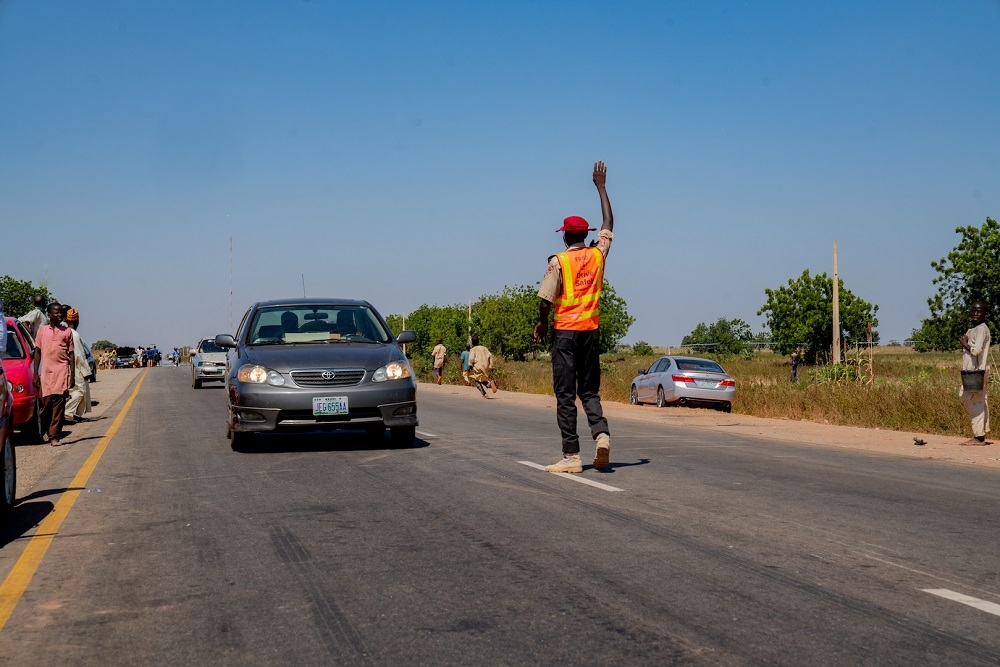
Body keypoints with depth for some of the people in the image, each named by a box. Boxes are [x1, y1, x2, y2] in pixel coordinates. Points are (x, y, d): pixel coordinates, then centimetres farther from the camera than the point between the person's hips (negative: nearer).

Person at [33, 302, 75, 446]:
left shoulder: (66, 332, 9)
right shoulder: (42, 331, 10)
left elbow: (71, 354, 9)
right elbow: (37, 352, 11)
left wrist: (72, 374, 2)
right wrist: (35, 374, 5)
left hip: (62, 371, -1)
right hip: (46, 372, 1)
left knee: (59, 405, -6)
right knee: (46, 404, 2)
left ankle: (55, 436, -6)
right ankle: (47, 432, 22)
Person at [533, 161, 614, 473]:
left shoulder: (559, 261, -7)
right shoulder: (598, 254, 5)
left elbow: (545, 299, -11)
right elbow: (609, 223, 20)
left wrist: (542, 323, 7)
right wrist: (601, 187, 26)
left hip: (565, 331, -4)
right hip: (591, 330, 4)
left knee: (565, 395, -1)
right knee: (589, 390, 14)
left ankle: (571, 456, -4)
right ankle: (601, 433, -11)